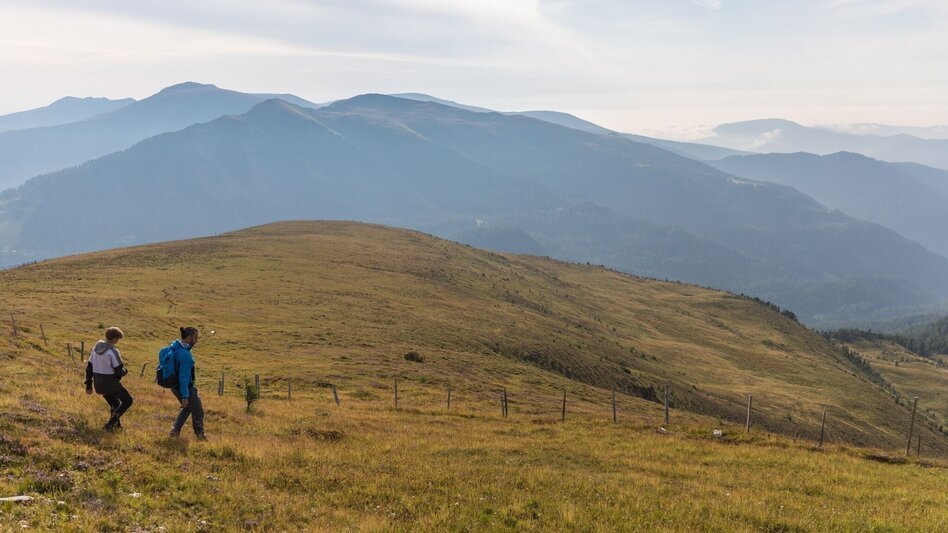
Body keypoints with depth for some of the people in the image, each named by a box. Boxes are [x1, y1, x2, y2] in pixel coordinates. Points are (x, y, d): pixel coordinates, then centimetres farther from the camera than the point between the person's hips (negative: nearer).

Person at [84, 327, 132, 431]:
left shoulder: (95, 348, 4)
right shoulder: (113, 352, -19)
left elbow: (89, 368, 9)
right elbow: (119, 371, -18)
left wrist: (88, 385, 15)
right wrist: (125, 371, 6)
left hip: (98, 384, 8)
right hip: (110, 383, -7)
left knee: (114, 405, 25)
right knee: (128, 400, 7)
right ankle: (111, 423, -2)